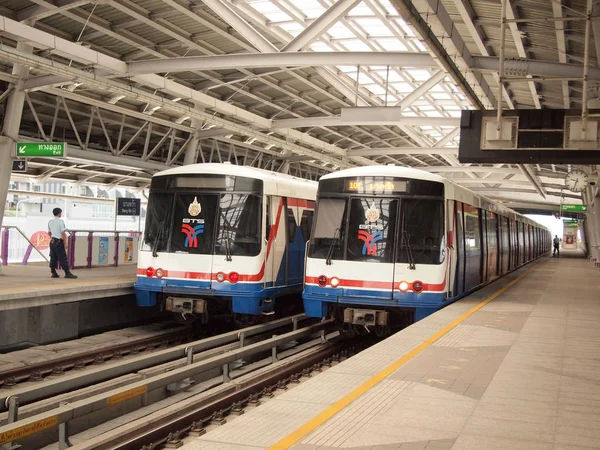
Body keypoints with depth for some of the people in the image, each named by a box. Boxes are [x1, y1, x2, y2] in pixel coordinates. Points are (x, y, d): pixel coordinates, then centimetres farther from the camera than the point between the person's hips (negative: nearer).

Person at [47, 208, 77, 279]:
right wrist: (65, 243, -14)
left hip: (52, 241, 8)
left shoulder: (50, 222, 11)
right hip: (59, 242, -8)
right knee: (63, 258, -7)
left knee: (53, 258, 10)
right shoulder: (60, 221, -13)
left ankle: (53, 273, 13)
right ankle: (67, 273, -7)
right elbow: (63, 233, -16)